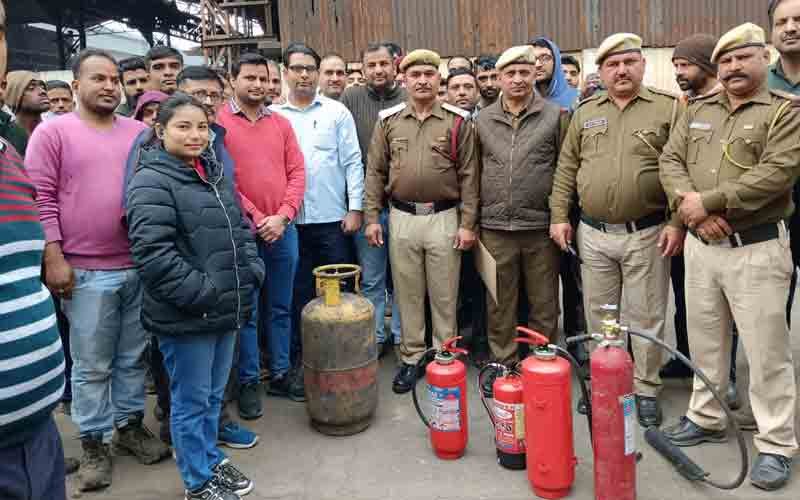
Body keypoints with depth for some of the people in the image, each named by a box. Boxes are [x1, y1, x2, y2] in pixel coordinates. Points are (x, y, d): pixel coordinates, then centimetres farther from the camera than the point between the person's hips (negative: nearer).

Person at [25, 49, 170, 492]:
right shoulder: (52, 132, -1)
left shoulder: (140, 133, 10)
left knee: (133, 357, 14)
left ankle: (130, 425, 31)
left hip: (141, 267, 4)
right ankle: (93, 443, 20)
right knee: (92, 365, 6)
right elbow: (41, 197, -6)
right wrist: (53, 258, -12)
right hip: (86, 272, -3)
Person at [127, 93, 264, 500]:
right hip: (185, 315, -7)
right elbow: (152, 253, -22)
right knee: (191, 401, 8)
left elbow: (240, 229, 20)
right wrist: (201, 293, -22)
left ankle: (210, 458, 40)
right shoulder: (152, 182, -13)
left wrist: (252, 272, 6)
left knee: (213, 395, 21)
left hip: (227, 308, 7)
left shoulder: (214, 172, 12)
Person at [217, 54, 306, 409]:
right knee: (246, 312, 4)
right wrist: (257, 220, -12)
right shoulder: (218, 123, -4)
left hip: (283, 229, 4)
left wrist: (282, 216, -7)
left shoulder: (281, 124, 11)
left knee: (280, 308, 13)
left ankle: (280, 375, 26)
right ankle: (248, 383, 16)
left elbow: (296, 172, 6)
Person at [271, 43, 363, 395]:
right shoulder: (273, 115, 6)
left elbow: (352, 162, 2)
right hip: (289, 220, 1)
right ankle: (299, 360, 20)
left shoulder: (337, 112, 4)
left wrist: (355, 208, -4)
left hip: (332, 218, 0)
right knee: (298, 293, 8)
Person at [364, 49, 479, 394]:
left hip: (444, 217, -2)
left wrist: (467, 223, -6)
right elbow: (375, 173, 7)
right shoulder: (388, 121, 5)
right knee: (408, 293, 10)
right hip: (401, 218, 2)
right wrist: (372, 218, 1)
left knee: (444, 295, 7)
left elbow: (468, 176, -2)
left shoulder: (457, 121, 0)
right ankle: (411, 358, 23)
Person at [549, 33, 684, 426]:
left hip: (646, 234, -3)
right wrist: (559, 216, 4)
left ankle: (645, 389, 22)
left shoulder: (669, 107, -2)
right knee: (598, 314, 13)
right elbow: (566, 168, 10)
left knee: (645, 317, 7)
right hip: (593, 233, 3)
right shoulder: (585, 113, 9)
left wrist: (677, 222, -11)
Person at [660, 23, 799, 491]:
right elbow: (670, 160, 5)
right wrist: (689, 203, -13)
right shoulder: (698, 111, 12)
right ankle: (706, 418, 32)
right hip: (700, 245, 5)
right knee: (704, 340, 15)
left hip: (757, 248, -5)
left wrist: (708, 201, -18)